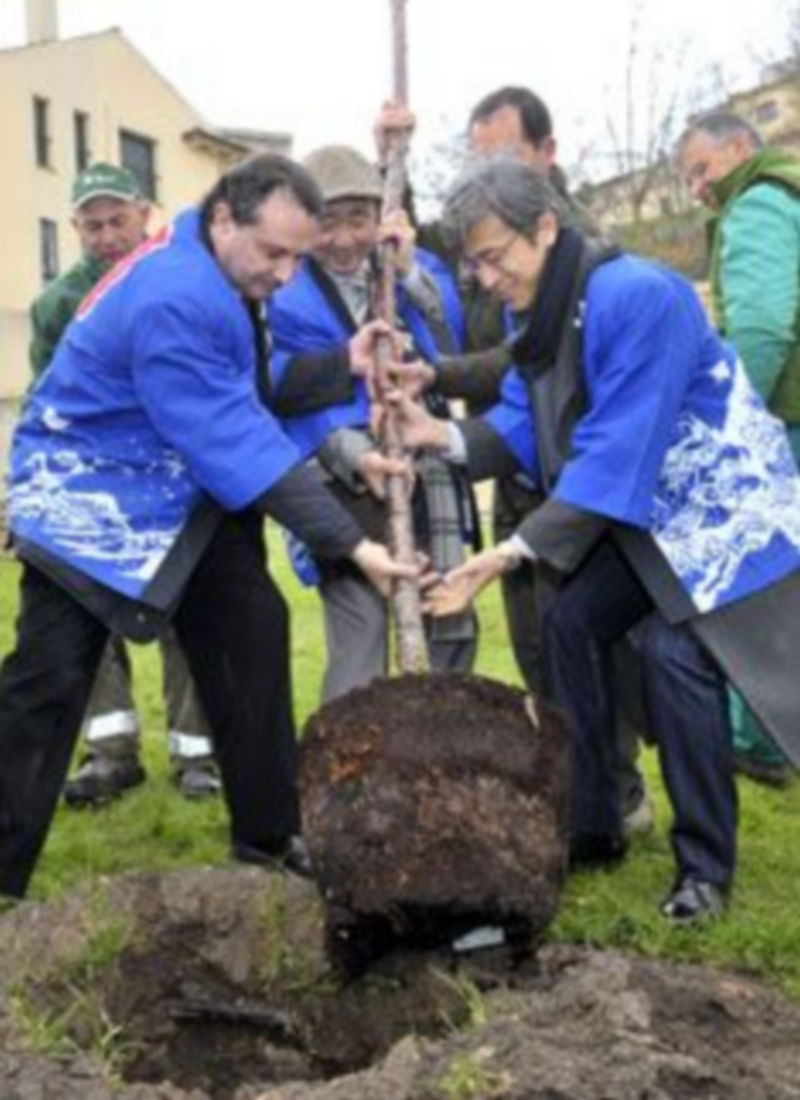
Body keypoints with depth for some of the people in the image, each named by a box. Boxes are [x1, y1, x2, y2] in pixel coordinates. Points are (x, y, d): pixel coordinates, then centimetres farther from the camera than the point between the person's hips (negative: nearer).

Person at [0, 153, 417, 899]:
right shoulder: (173, 302, -31)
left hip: (179, 495, 9)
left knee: (250, 636, 3)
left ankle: (268, 838, 14)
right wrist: (348, 542, -31)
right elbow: (237, 444, -32)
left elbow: (243, 404, 9)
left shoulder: (215, 273, -1)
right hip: (88, 499, -9)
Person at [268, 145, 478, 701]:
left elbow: (454, 353, -3)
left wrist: (409, 271, -11)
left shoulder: (414, 266, 11)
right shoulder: (289, 297, -2)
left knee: (453, 627, 10)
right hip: (348, 489, -4)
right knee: (359, 644, -7)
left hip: (428, 478, 4)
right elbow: (299, 400, -10)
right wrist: (355, 456, -25)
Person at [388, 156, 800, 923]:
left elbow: (618, 449, -32)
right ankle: (591, 828, 13)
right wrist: (446, 436, -19)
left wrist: (517, 549, -33)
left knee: (675, 652, -20)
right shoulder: (534, 310, -1)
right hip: (643, 509, 9)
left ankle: (706, 864, -2)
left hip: (722, 502, -9)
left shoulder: (637, 296, -29)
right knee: (572, 622, 2)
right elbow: (527, 422, 1)